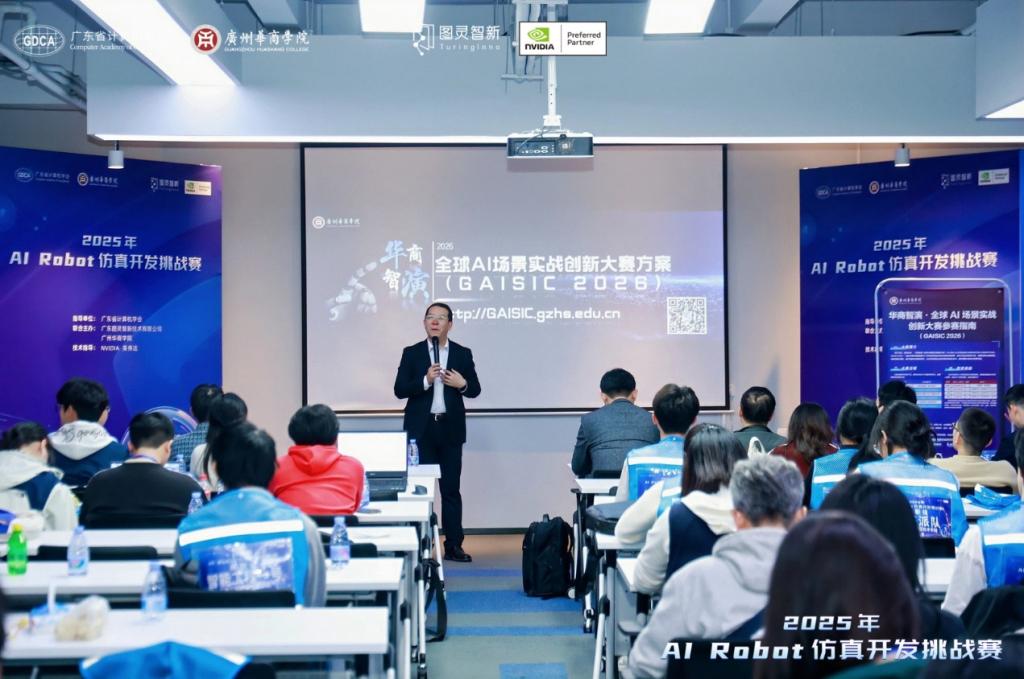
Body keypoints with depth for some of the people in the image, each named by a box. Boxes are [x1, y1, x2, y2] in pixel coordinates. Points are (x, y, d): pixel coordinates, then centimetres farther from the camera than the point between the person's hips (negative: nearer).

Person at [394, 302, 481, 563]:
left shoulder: (463, 353, 7)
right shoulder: (412, 353, 4)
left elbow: (475, 390, 8)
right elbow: (400, 390, -3)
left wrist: (462, 384, -13)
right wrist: (425, 381, -17)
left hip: (450, 429, 1)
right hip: (421, 429, -1)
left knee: (451, 489, 4)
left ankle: (453, 545, 8)